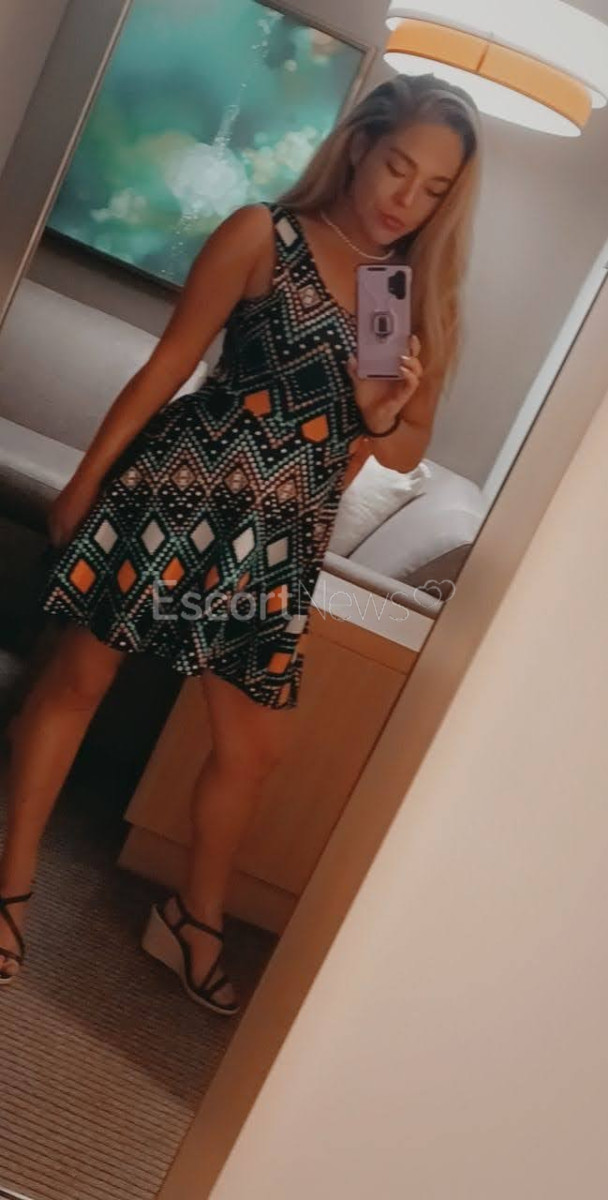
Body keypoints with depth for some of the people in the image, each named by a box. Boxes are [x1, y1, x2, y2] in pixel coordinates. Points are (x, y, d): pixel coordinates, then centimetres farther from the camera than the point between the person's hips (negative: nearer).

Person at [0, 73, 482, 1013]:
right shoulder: (265, 235, -3)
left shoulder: (427, 301, 8)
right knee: (77, 679, 5)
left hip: (279, 541, 4)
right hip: (176, 493, -3)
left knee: (257, 745, 8)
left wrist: (383, 414, -14)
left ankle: (194, 921, 32)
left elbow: (408, 452, 9)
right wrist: (86, 480, -3)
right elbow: (168, 364, -4)